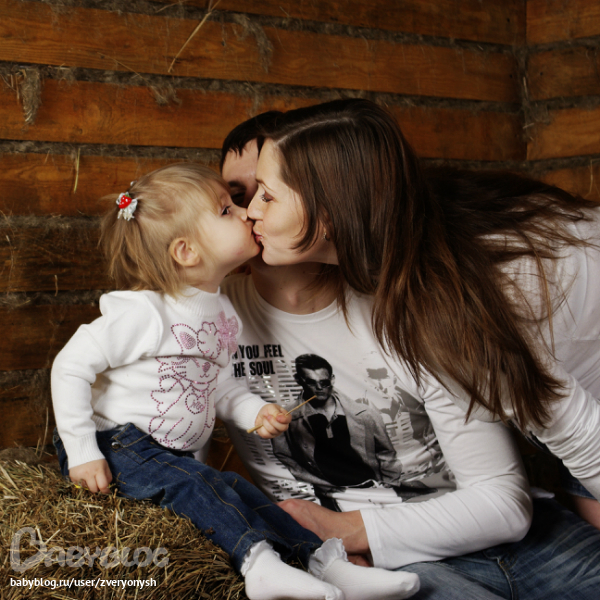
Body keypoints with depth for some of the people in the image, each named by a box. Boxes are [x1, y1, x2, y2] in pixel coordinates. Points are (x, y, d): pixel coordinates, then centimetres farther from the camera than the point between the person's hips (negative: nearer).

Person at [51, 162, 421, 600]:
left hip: (172, 455, 7)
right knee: (193, 483, -29)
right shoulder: (144, 313, -20)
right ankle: (258, 561, -38)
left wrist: (256, 411, -3)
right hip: (116, 448, -7)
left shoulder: (222, 315, 6)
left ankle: (325, 563, -16)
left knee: (237, 492, -11)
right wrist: (81, 452, -20)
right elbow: (71, 367, -18)